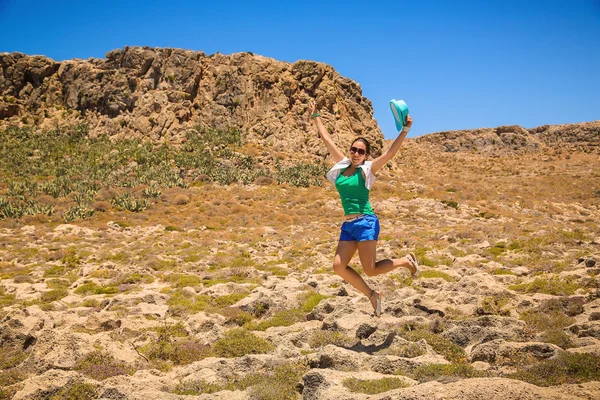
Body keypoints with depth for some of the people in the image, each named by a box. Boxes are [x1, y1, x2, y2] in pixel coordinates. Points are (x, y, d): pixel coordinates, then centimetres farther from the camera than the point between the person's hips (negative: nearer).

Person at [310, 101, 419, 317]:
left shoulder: (367, 169, -2)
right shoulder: (341, 165, 11)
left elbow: (391, 152, -14)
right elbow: (326, 138, 18)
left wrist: (405, 130, -23)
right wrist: (315, 116, 24)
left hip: (366, 222, -6)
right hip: (347, 225, 6)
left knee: (370, 270, -6)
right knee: (339, 267, -2)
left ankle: (406, 261, 19)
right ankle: (372, 295, 16)